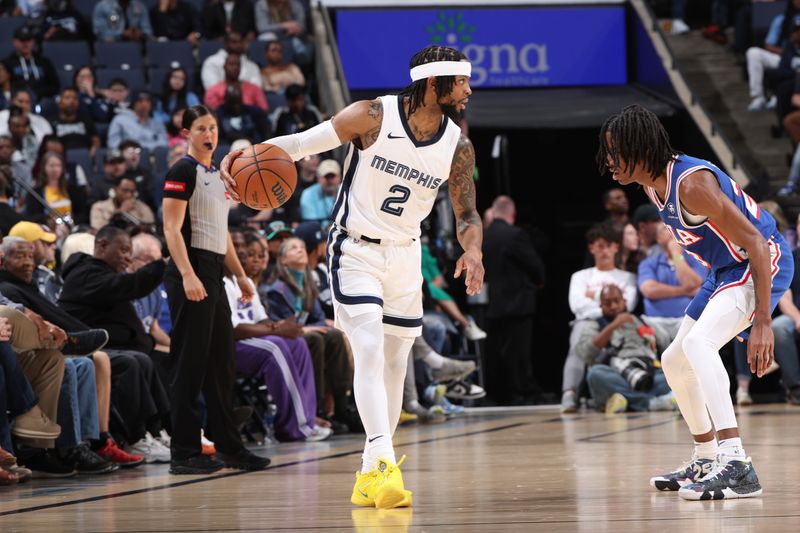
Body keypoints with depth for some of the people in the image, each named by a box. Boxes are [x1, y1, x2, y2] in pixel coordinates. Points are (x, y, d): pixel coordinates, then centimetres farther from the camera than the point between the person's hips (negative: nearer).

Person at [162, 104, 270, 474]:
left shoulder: (218, 175, 18)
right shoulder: (183, 172, -8)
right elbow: (172, 229, -16)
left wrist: (240, 275, 22)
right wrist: (187, 276, -25)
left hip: (213, 273, 9)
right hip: (191, 272, -9)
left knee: (223, 362, 12)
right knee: (191, 364, -8)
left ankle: (228, 447, 20)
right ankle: (184, 453, -5)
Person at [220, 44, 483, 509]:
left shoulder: (458, 148, -6)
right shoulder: (373, 117, -17)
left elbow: (467, 214, 3)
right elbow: (301, 143, -13)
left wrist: (473, 250, -20)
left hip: (405, 257, 5)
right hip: (356, 250, -5)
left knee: (395, 366, 7)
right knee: (370, 352, -20)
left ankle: (370, 475, 17)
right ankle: (384, 463, -29)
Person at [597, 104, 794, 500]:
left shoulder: (692, 183, -28)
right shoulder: (652, 185, 1)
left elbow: (756, 244, -28)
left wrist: (762, 322, -31)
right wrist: (716, 300, 20)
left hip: (763, 264, -10)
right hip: (725, 269, 10)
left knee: (697, 342, -31)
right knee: (675, 362, 17)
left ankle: (737, 466, -36)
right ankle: (706, 460, 33)